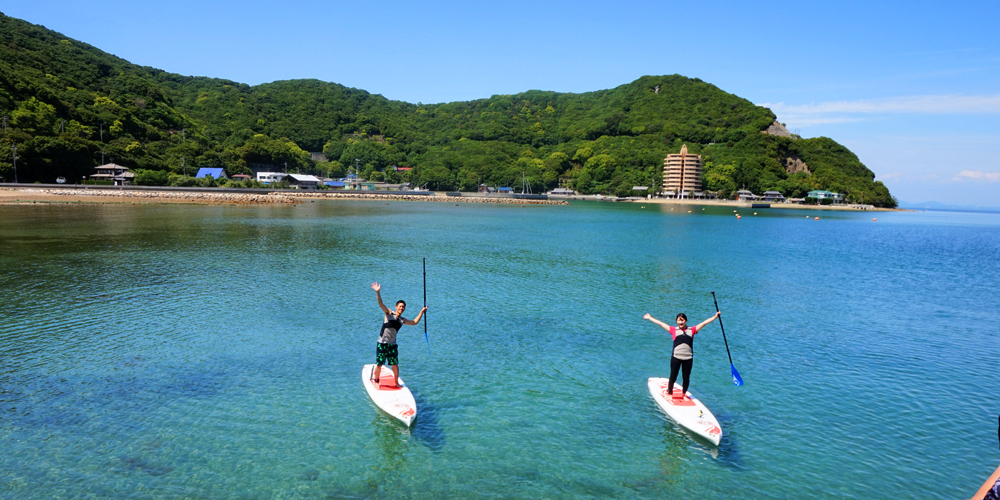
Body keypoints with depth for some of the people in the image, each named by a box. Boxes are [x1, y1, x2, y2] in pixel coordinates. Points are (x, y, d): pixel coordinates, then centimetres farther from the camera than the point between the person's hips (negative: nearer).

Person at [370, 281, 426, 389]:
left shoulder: (402, 320, 8)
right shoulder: (389, 313, -4)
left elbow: (415, 322, 18)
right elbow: (381, 304, -17)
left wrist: (421, 312, 12)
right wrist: (378, 292, -32)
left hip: (392, 345, 4)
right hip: (382, 344, -4)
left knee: (395, 365, 6)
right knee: (379, 364, 1)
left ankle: (397, 383, 22)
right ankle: (376, 381, 23)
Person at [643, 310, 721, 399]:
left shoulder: (692, 330, 7)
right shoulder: (674, 330, 5)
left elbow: (704, 323, 7)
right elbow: (660, 323, 9)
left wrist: (715, 316, 4)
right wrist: (650, 318, 12)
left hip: (688, 358, 1)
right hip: (676, 357, -1)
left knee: (686, 378, 9)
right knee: (673, 377, 2)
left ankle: (684, 394, 29)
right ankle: (669, 394, 18)